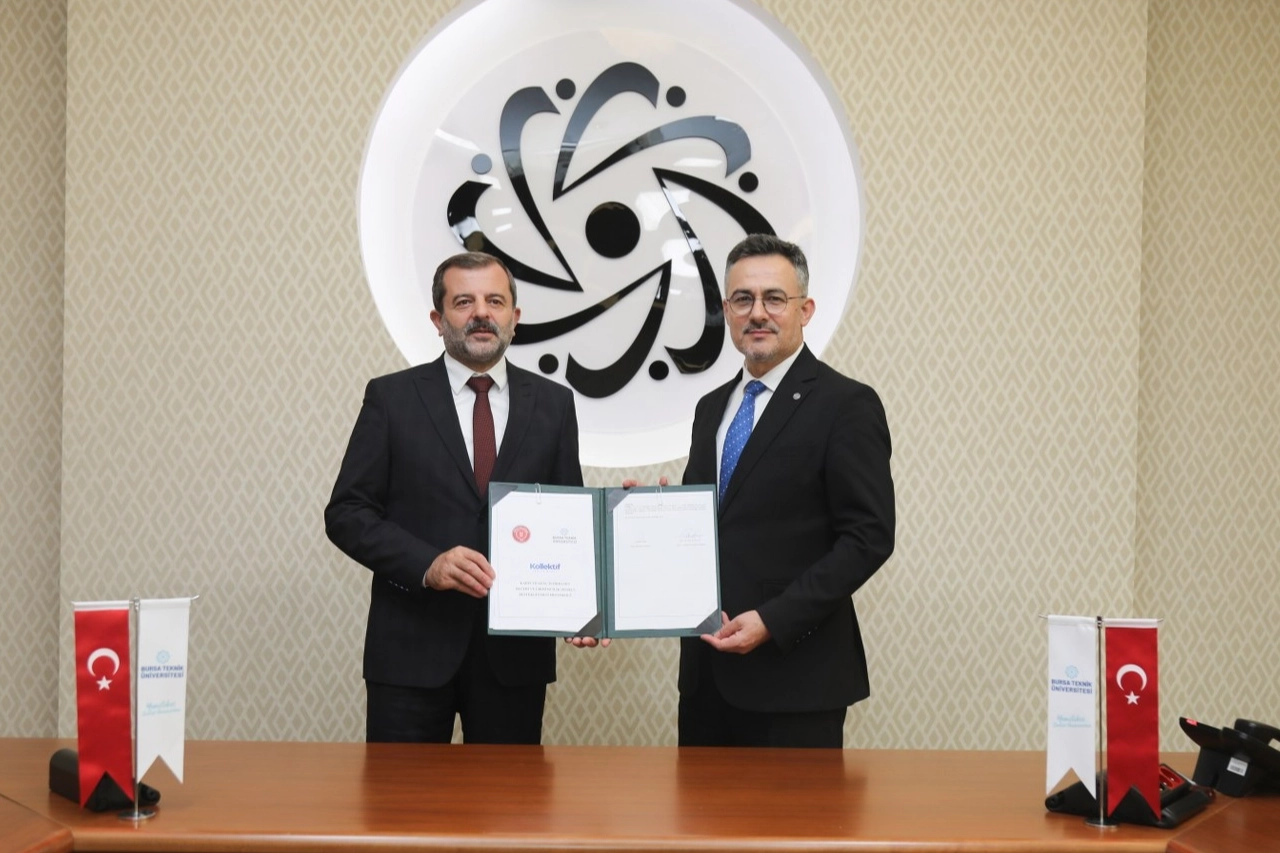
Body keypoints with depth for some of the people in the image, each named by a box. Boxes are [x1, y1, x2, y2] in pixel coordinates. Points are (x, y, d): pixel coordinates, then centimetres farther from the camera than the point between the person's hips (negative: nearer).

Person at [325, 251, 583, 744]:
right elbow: (346, 513, -1)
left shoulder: (552, 404, 7)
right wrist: (427, 564, -16)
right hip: (413, 647, -2)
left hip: (515, 647, 2)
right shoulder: (392, 398, 1)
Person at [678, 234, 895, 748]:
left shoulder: (846, 406, -7)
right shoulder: (712, 408, 15)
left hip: (794, 674, -6)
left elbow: (868, 536, -12)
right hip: (707, 669, 6)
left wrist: (771, 620, -18)